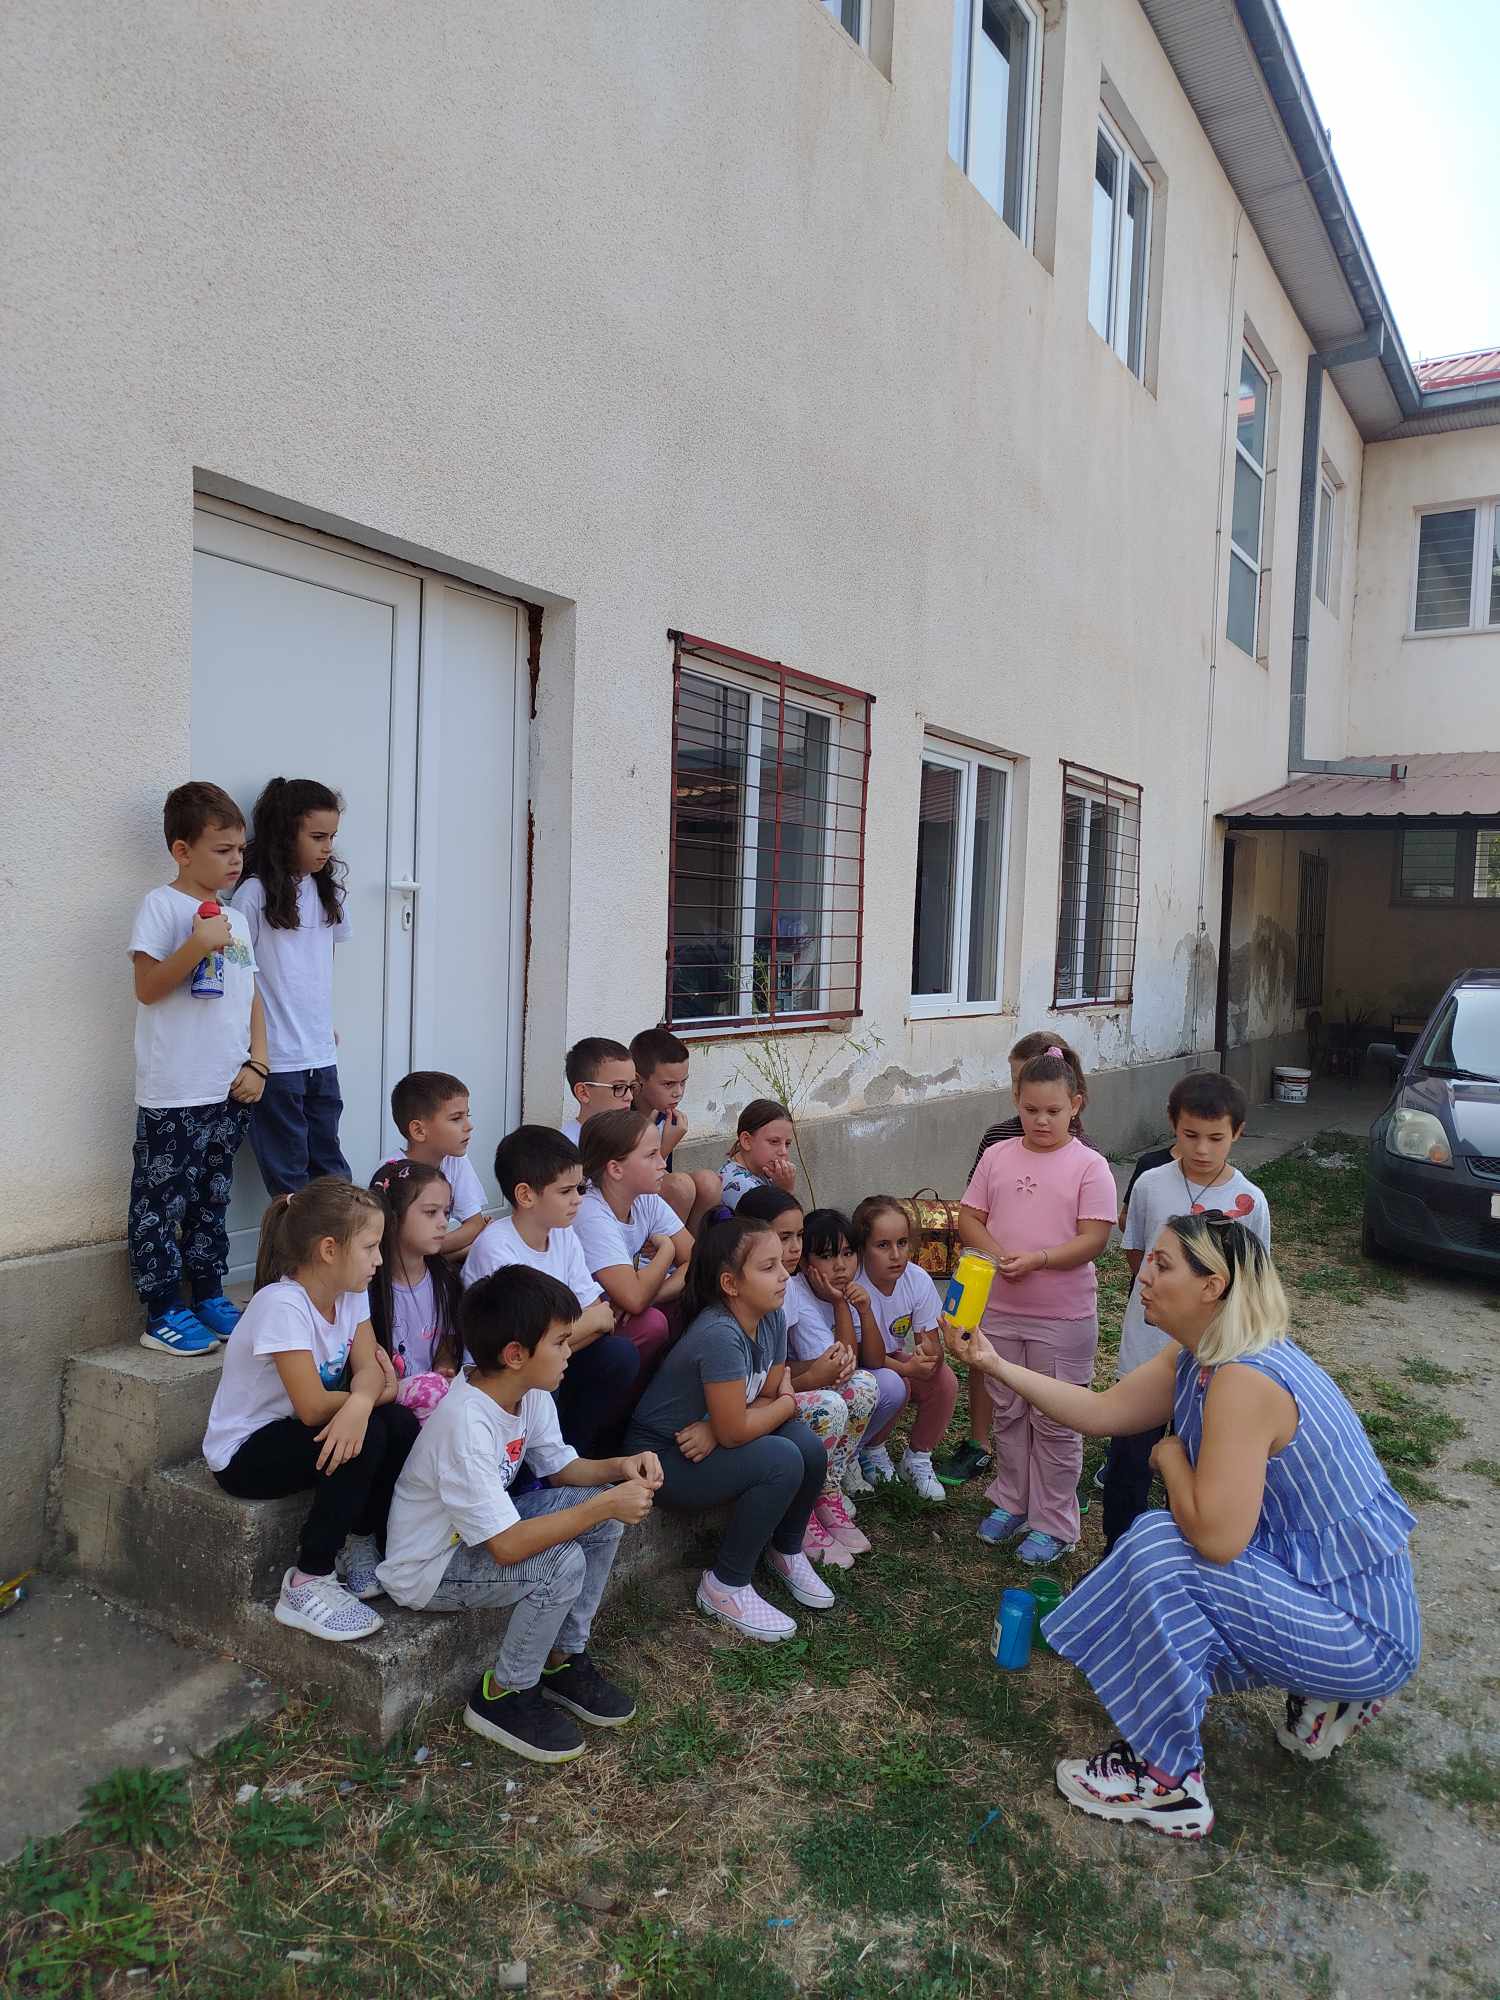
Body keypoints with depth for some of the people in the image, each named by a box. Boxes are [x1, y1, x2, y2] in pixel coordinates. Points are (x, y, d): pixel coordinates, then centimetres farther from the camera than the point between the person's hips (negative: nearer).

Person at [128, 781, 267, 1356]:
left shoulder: (236, 920, 14)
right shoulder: (163, 906, -7)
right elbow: (147, 987, -14)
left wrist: (257, 1064, 4)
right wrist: (198, 944, -24)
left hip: (231, 1091, 7)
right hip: (174, 1093, -7)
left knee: (212, 1199, 16)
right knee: (162, 1201, 1)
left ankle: (209, 1297, 27)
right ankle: (161, 1313, 10)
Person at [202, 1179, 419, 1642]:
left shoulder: (350, 1293, -3)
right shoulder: (282, 1304, -28)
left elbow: (368, 1369, -13)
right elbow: (313, 1406, -31)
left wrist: (360, 1401, -35)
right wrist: (375, 1393, -17)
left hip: (293, 1431, 7)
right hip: (243, 1454, -7)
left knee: (400, 1425, -16)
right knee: (366, 1440, -28)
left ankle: (361, 1543, 5)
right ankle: (308, 1584, -16)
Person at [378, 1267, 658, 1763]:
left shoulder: (528, 1392, -8)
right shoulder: (465, 1426, -34)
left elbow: (560, 1467, 6)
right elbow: (508, 1546, -34)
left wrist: (619, 1467, -13)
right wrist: (604, 1505, -31)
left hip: (482, 1530, 8)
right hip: (426, 1571, -8)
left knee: (603, 1509, -6)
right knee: (563, 1564, -27)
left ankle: (563, 1659, 10)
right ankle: (502, 1696, -2)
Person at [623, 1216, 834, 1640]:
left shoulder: (772, 1318, -7)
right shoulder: (719, 1335, -32)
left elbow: (768, 1396, -2)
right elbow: (735, 1431, -27)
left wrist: (714, 1430, -19)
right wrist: (786, 1404, -10)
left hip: (704, 1441, 7)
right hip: (662, 1457, -7)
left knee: (809, 1447, -14)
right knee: (782, 1461, -25)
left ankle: (786, 1552, 15)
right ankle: (725, 1586, -5)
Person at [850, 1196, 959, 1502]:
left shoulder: (918, 1280, -17)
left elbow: (932, 1346, -17)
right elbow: (871, 1358, -28)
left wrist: (930, 1355, -40)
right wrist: (907, 1368, -44)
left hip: (897, 1360, 4)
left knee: (945, 1381, -20)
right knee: (894, 1385, -32)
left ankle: (917, 1458, 4)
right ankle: (871, 1451, -1)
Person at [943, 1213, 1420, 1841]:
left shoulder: (1244, 1380, -30)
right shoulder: (1197, 1358, -1)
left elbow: (1217, 1535, -32)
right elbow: (1101, 1411, 6)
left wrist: (1171, 1456, -14)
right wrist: (993, 1363, 2)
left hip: (1365, 1636, -9)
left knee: (1160, 1554, -23)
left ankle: (1166, 1782, -6)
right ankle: (1327, 1697, 24)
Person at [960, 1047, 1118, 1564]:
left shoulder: (1089, 1165, -9)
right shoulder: (998, 1156, 2)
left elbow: (1093, 1239, -14)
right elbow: (968, 1219, 3)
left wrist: (1037, 1259, -26)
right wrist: (997, 1256, -15)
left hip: (1062, 1317, -4)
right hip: (1000, 1310, 4)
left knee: (1055, 1421, 7)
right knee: (1007, 1413, 18)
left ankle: (1053, 1522, 22)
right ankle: (1011, 1502, 35)